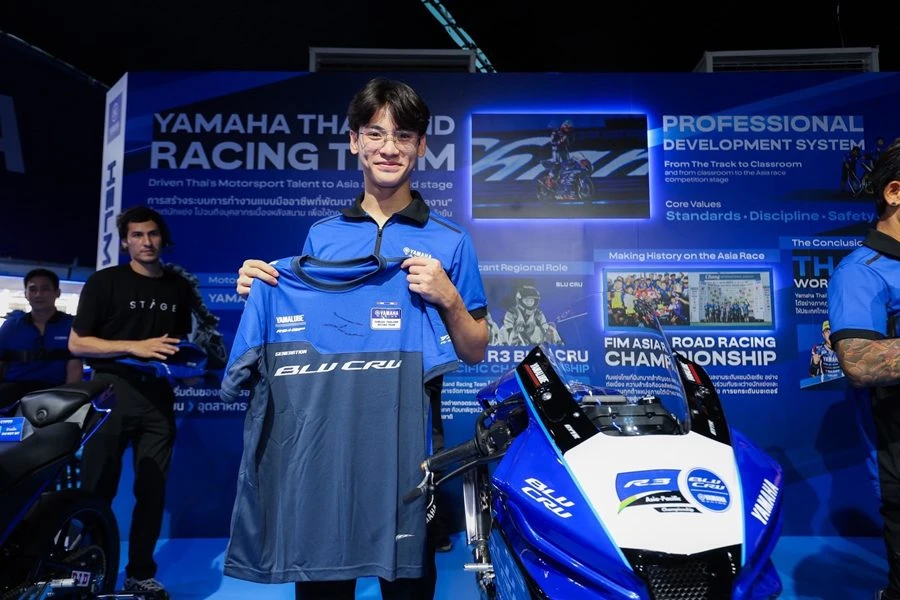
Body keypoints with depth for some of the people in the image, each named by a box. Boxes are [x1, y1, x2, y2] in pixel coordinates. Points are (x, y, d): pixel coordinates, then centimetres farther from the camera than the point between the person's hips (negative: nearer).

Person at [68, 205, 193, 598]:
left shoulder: (179, 288, 13)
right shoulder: (104, 282, 0)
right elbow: (77, 343, -5)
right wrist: (134, 347, -17)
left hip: (158, 395, 4)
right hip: (111, 391, -3)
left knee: (153, 490, 7)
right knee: (96, 489, 2)